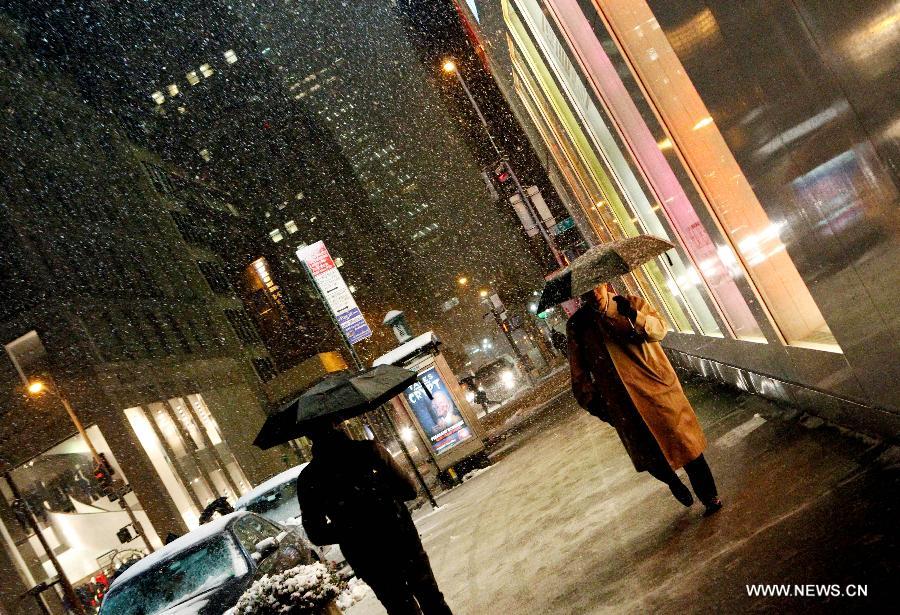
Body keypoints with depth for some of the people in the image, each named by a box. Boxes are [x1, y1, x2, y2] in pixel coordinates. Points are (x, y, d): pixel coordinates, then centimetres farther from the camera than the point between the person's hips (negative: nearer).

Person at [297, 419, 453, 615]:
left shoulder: (307, 479, -7)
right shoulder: (369, 449, -10)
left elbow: (316, 535, -2)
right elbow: (409, 489, -4)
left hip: (367, 560, 1)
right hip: (403, 539, 0)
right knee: (432, 599, 20)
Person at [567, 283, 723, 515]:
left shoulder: (633, 304, 0)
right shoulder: (577, 325, 1)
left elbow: (659, 329, -16)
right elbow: (579, 371, 6)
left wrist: (633, 315, -32)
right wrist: (591, 400, 0)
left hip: (658, 388, -1)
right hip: (624, 404, 1)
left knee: (684, 442, 4)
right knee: (649, 455, 6)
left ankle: (709, 496, 23)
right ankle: (674, 483, 38)